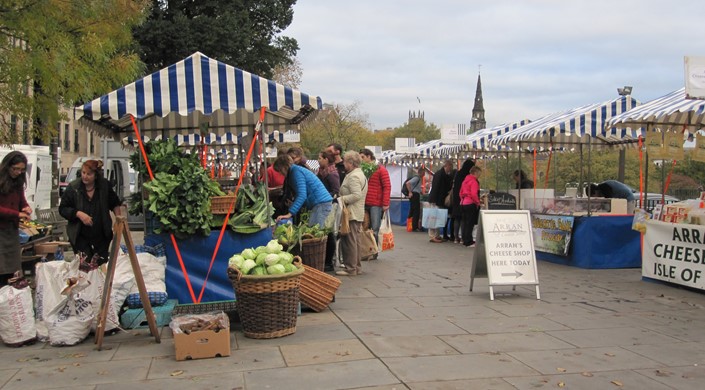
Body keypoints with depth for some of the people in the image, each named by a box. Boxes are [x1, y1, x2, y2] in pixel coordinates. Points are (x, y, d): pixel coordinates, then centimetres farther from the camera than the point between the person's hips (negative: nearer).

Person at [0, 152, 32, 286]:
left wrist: (27, 208, -5)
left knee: (12, 271, 5)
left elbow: (22, 201, 18)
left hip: (12, 230, 6)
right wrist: (18, 214, -20)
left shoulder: (17, 182, 11)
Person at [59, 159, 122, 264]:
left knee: (103, 264, 10)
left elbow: (115, 203, 12)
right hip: (80, 237, -2)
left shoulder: (105, 185, -4)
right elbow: (62, 209, -5)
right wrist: (78, 214, -21)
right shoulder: (73, 187, -10)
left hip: (101, 236, 2)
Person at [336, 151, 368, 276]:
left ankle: (350, 269, -2)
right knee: (355, 241, 15)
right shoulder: (360, 174, 18)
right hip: (358, 213, 11)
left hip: (352, 213, -11)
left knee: (349, 241, -5)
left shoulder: (353, 176, -15)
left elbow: (357, 195, -24)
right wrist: (342, 197, 15)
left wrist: (342, 199, -18)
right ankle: (357, 267, 21)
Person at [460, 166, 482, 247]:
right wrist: (477, 202, -11)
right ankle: (469, 241, -5)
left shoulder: (465, 180, 14)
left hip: (463, 203, 9)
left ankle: (465, 240, 19)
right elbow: (474, 194, -21)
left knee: (465, 222, 14)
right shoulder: (474, 181, -13)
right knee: (470, 223, -5)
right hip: (471, 204, -9)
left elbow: (461, 192, 18)